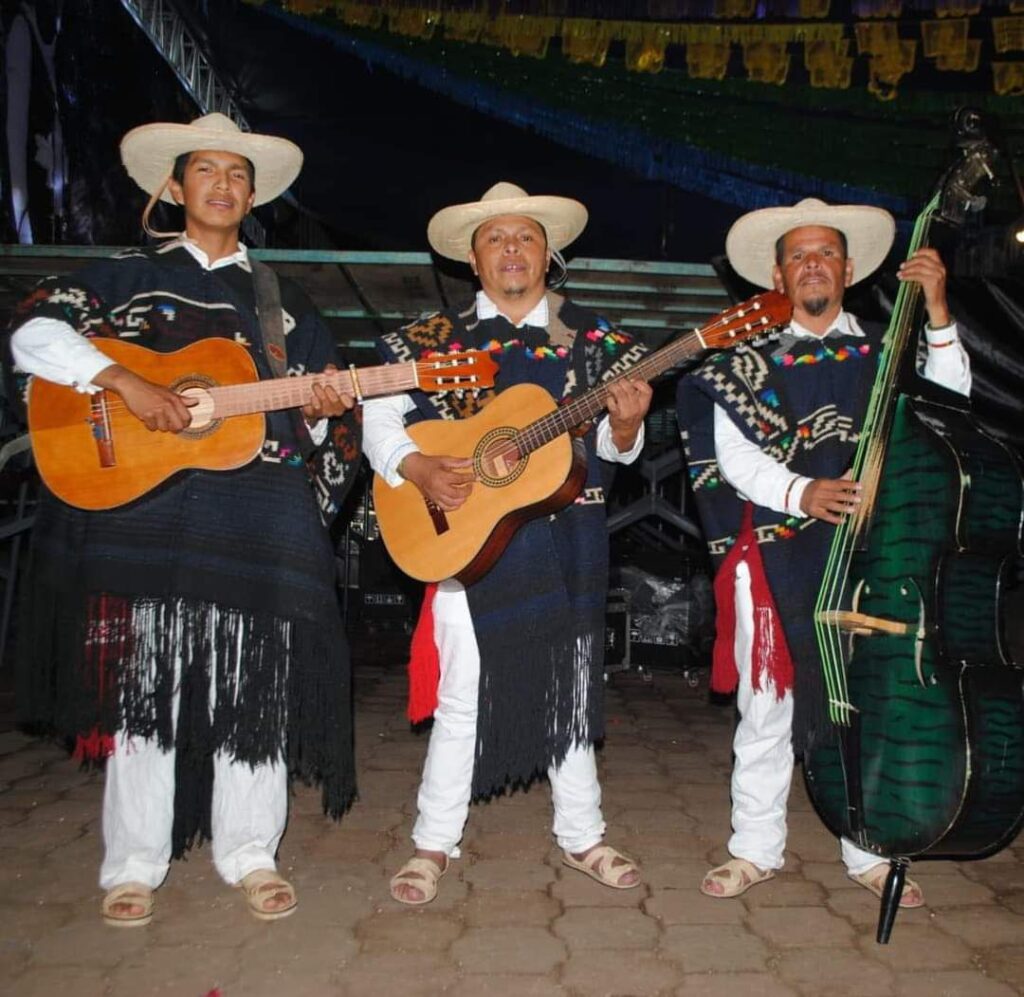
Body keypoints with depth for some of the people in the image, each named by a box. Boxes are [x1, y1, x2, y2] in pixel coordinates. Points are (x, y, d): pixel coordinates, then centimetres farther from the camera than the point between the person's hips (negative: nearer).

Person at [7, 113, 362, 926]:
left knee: (253, 685, 3)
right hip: (140, 503, -1)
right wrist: (126, 381, -17)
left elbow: (328, 414, 17)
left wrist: (322, 409, -6)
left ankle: (250, 854, 19)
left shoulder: (284, 300, 17)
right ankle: (135, 864, 18)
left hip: (261, 514, 2)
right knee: (142, 679, 3)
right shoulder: (128, 277, 10)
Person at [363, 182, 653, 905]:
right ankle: (435, 844, 20)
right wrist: (419, 470, -17)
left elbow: (612, 446, 4)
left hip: (566, 540, 2)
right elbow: (380, 419, 0)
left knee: (570, 685, 12)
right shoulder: (434, 338, 3)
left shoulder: (589, 338, 7)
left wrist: (625, 424, -18)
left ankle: (581, 834, 29)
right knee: (464, 694, 3)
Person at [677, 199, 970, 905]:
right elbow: (733, 453, -5)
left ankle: (869, 854, 25)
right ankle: (757, 850, 21)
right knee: (767, 706, 6)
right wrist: (801, 493, -21)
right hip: (775, 556, -1)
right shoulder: (748, 360, 5)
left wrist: (937, 313, -12)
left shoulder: (886, 352, 10)